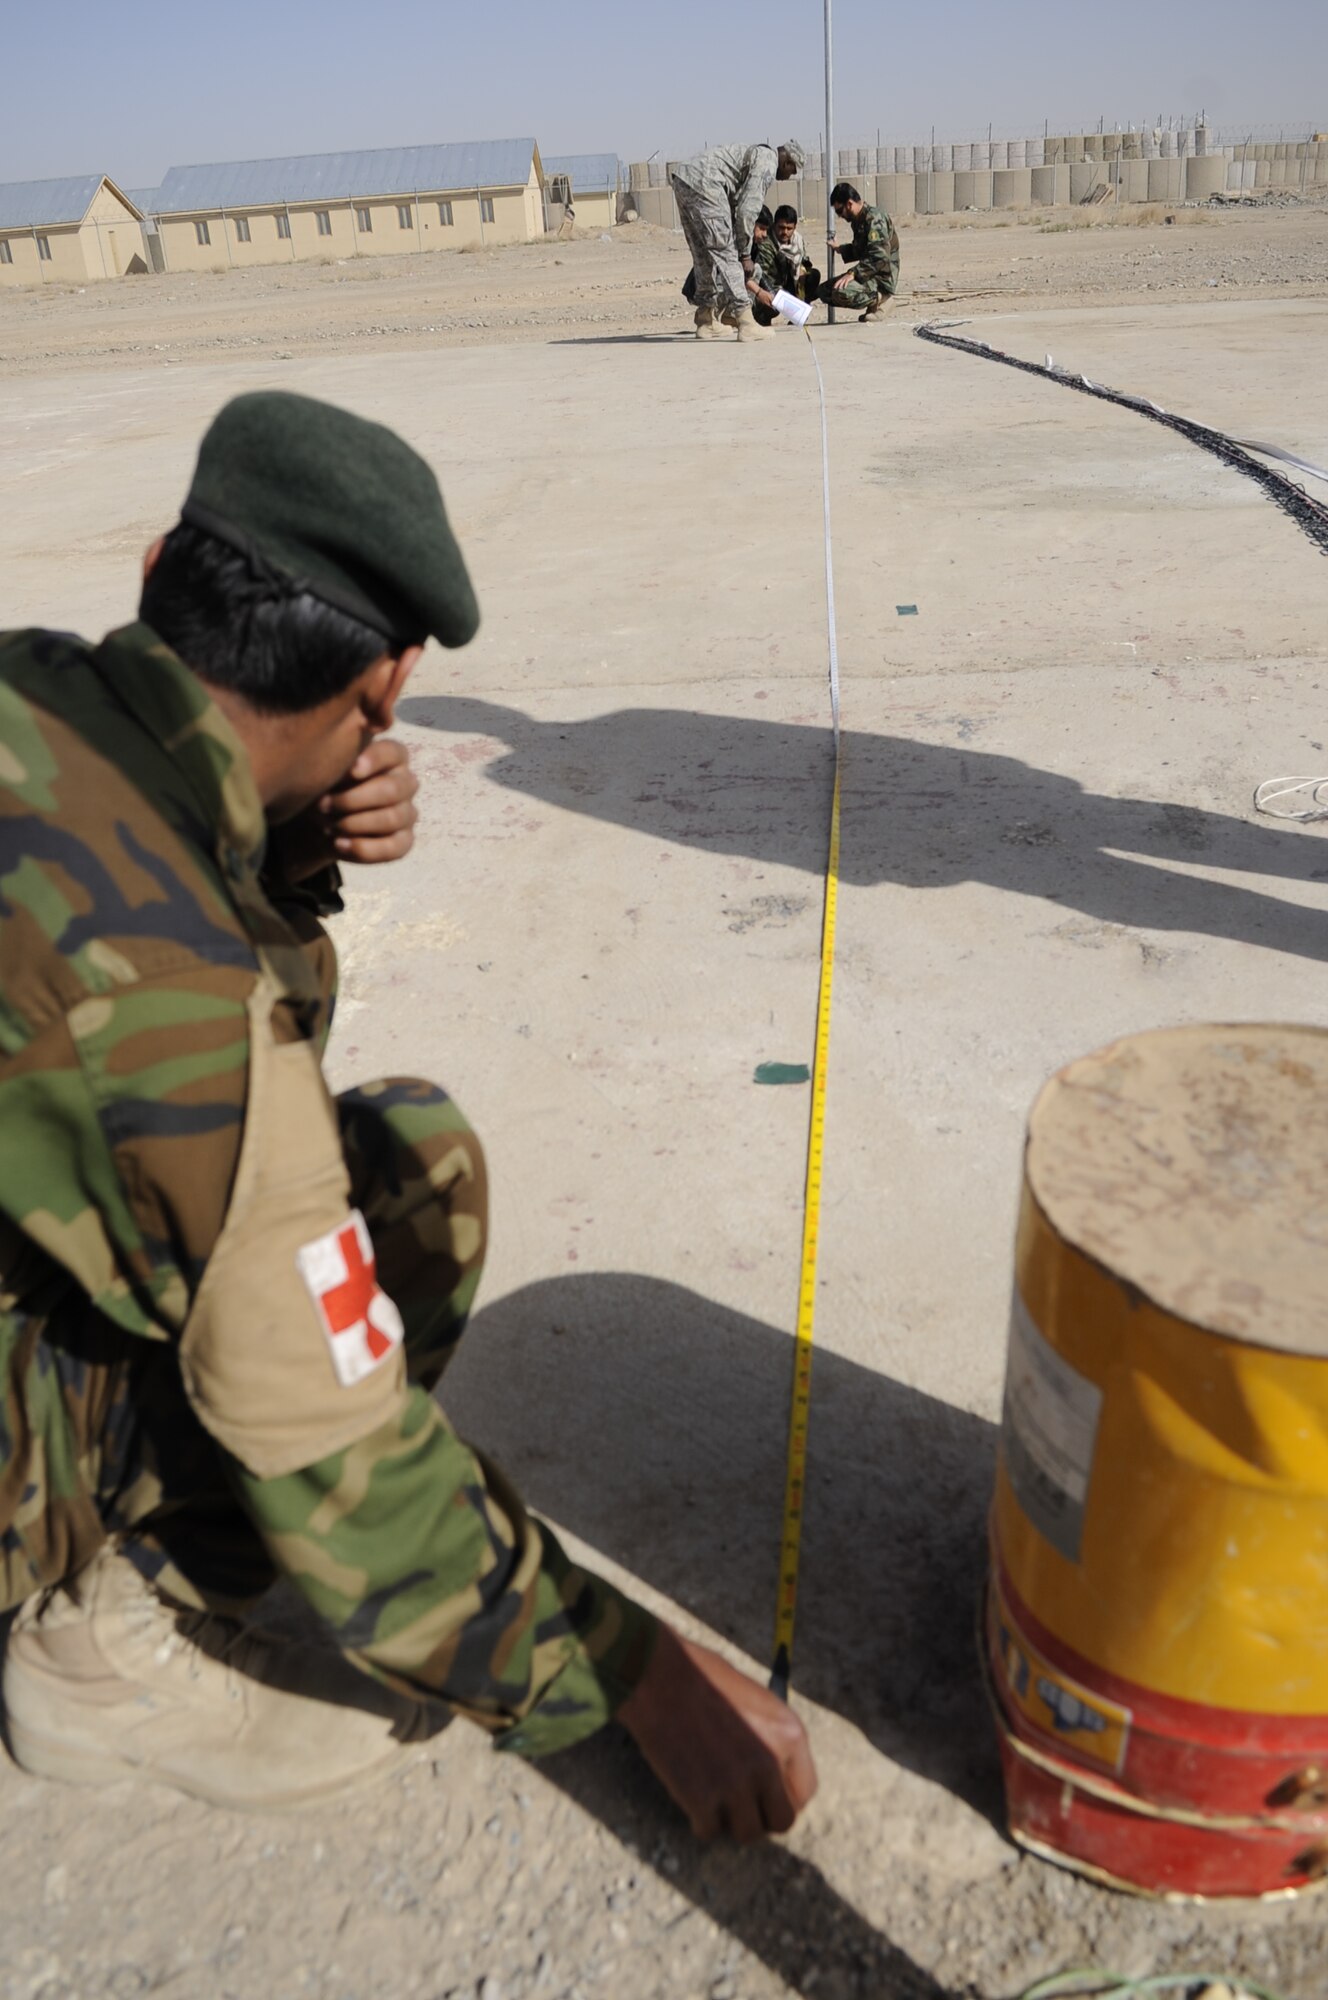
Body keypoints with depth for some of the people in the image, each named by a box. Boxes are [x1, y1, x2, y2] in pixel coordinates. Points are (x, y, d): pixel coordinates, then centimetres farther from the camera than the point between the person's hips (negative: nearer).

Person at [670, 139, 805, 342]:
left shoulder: (756, 154, 27)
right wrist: (745, 255, -4)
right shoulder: (767, 163, -3)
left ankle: (706, 322, 19)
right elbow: (747, 211, -10)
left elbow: (737, 205, 30)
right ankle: (746, 324, -10)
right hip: (704, 184, -10)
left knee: (704, 256, 15)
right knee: (725, 254, -9)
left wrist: (741, 251, 28)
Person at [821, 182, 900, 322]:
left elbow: (879, 256, -28)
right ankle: (873, 300, 8)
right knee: (825, 290, 8)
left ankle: (879, 299, -7)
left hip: (882, 278, -10)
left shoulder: (874, 218, -17)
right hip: (869, 275, 10)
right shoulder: (859, 220, 12)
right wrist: (840, 248, 16)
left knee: (842, 293, -32)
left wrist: (853, 273, -33)